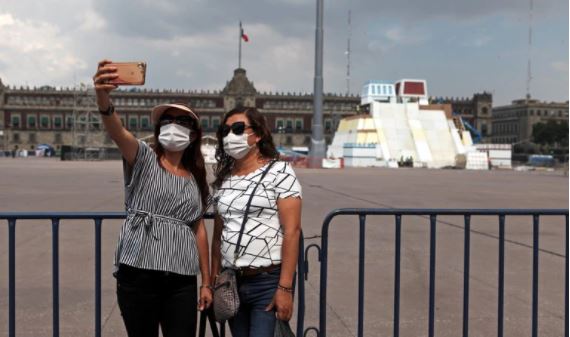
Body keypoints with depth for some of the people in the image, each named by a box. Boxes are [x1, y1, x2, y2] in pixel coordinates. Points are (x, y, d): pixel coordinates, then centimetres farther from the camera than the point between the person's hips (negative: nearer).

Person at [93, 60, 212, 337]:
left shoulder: (195, 180, 14)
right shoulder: (143, 159, 2)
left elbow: (199, 230, 14)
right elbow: (116, 131, -18)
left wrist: (207, 281, 11)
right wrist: (103, 98, -39)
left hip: (182, 281, 3)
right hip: (137, 275, -3)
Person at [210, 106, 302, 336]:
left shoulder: (279, 172, -6)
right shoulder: (223, 180, 11)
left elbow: (292, 231, -12)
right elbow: (218, 235, 14)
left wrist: (285, 287, -17)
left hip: (269, 281, -5)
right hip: (232, 282, 6)